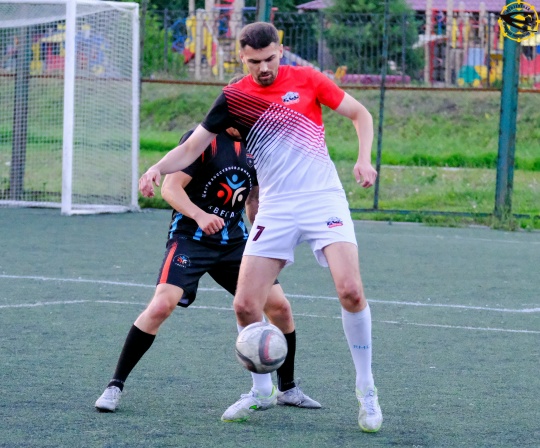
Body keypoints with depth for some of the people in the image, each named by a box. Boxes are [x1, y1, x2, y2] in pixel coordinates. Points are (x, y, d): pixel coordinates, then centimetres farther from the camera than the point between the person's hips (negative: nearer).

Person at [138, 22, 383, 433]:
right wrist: (159, 168, -15)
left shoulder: (305, 79, 0)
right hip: (276, 210, 2)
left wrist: (364, 159, -6)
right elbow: (192, 147, 4)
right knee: (246, 306, -7)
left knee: (351, 291, -20)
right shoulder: (233, 98, 3)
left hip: (323, 198, -2)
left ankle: (366, 388, -3)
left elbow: (360, 113, 10)